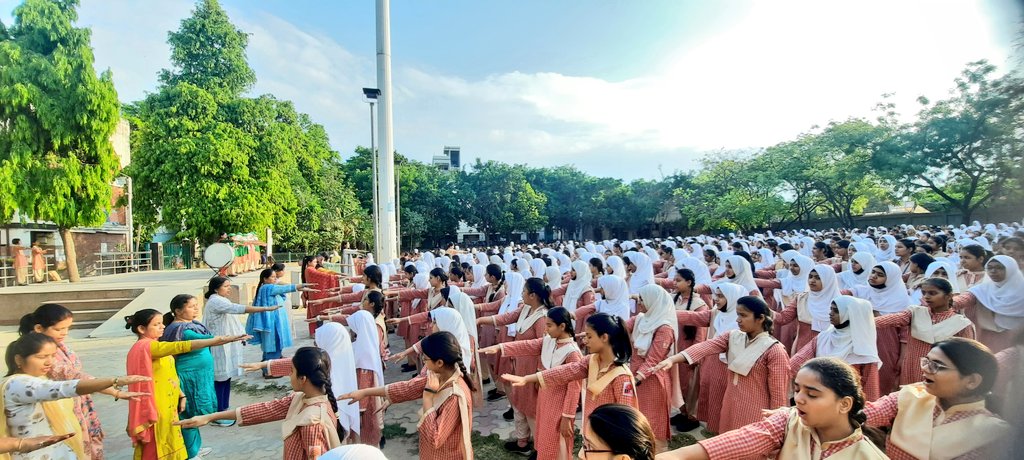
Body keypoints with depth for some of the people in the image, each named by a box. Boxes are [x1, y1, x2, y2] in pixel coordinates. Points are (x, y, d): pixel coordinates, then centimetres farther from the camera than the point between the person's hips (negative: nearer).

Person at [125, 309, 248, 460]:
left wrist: (180, 395, 10)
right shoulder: (146, 347, -20)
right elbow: (181, 346, -32)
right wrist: (218, 340, -39)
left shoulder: (151, 346, 10)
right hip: (155, 409, -9)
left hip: (166, 407, 9)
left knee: (169, 447, 16)